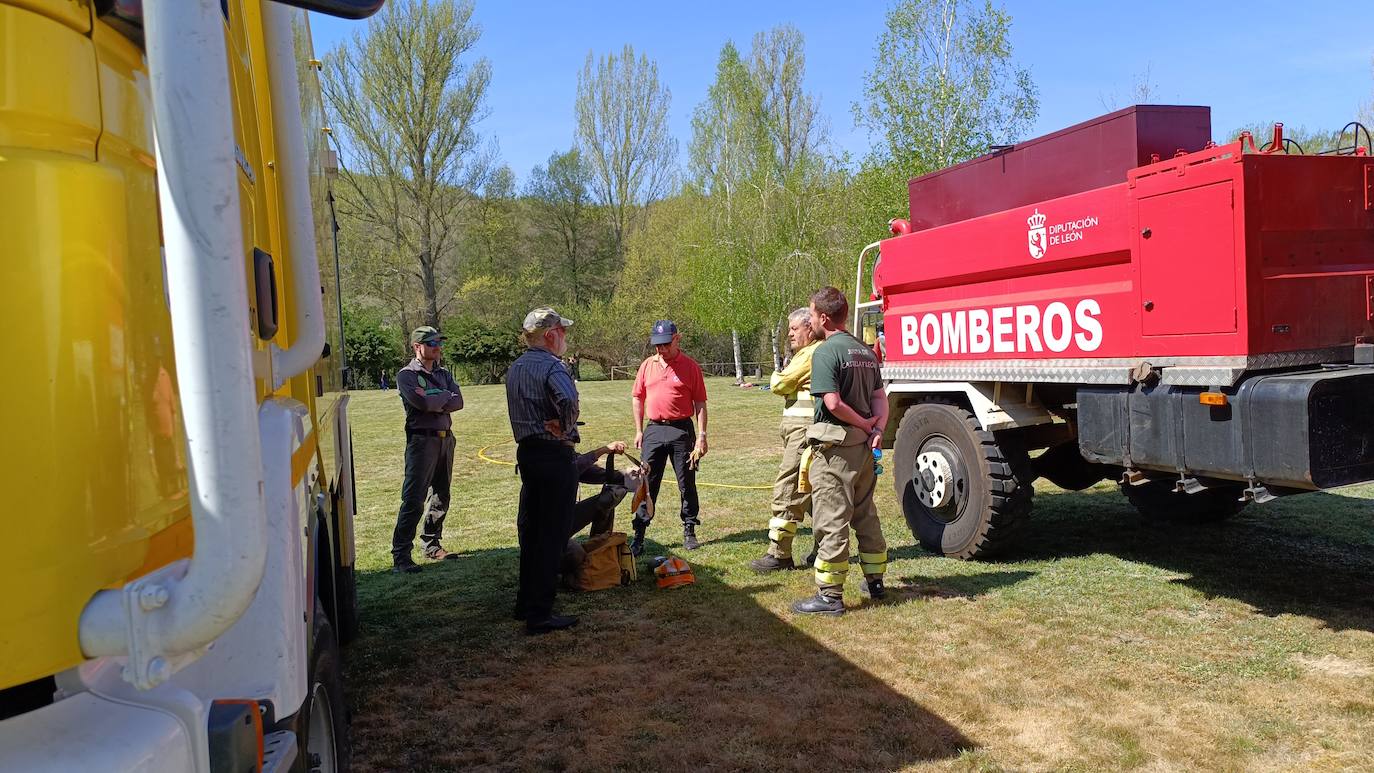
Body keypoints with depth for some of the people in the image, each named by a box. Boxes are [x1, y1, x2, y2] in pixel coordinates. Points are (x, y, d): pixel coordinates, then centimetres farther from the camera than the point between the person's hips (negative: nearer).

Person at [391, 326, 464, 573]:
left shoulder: (442, 374, 16)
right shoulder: (406, 375, -3)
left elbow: (458, 402, 1)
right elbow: (422, 403, -20)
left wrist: (433, 403, -13)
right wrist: (445, 396, -4)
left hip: (446, 439, 7)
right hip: (422, 440, -7)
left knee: (441, 497, 14)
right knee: (413, 499, -10)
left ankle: (431, 545, 27)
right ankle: (400, 556, -8)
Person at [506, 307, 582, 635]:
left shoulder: (514, 368, 12)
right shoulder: (551, 367, -17)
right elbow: (570, 401, -34)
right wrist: (566, 430, -19)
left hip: (525, 453, 9)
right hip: (555, 456, -9)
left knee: (529, 531, 17)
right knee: (552, 535, -2)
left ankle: (525, 603, 28)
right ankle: (539, 614, 2)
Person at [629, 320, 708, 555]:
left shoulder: (690, 366, -2)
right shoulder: (647, 365, 8)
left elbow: (700, 403, -2)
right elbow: (637, 397, 14)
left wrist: (701, 435, -7)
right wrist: (639, 430, 9)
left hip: (681, 430, -2)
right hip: (653, 430, 3)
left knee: (687, 484, 6)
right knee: (647, 485, 3)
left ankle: (689, 532, 19)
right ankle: (639, 536, 7)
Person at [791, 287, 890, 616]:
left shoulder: (825, 351, -14)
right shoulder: (866, 351, 13)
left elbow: (833, 403, -22)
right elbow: (880, 396, 9)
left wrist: (865, 424, -9)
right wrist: (878, 427, -6)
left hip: (835, 446, -9)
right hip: (863, 446, 9)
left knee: (831, 521, -3)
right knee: (866, 514, 19)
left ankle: (830, 595, 1)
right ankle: (875, 580, 31)